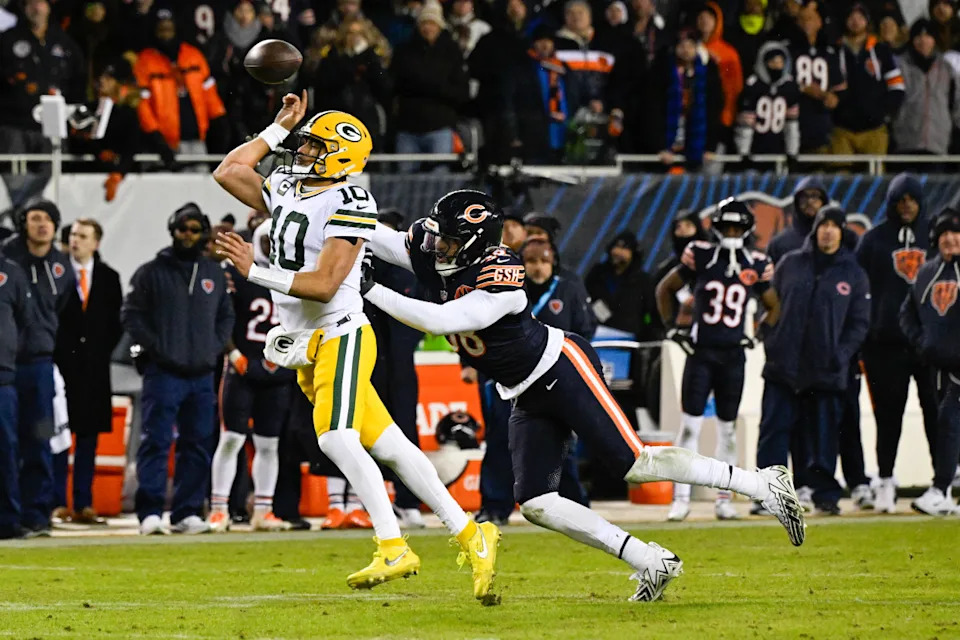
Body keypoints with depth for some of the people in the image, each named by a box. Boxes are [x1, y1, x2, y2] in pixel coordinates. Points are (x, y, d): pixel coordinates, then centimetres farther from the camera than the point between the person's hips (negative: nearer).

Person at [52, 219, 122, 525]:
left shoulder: (109, 278, 8)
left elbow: (116, 323, 11)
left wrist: (103, 352, 0)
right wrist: (54, 354, -6)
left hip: (94, 368, 3)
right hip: (62, 365, -3)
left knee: (88, 437, 3)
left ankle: (83, 505, 5)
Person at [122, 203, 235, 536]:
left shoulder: (215, 274, 14)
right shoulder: (152, 272, 1)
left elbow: (226, 316, 20)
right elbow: (132, 315, -1)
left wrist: (215, 349, 4)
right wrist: (155, 348, -12)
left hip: (202, 374, 5)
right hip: (163, 372, -5)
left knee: (197, 445, 5)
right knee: (156, 442, -10)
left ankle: (187, 512, 11)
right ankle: (150, 512, -11)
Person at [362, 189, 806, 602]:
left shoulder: (498, 282, -27)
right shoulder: (433, 260, -3)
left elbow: (440, 321, -36)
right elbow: (379, 239, 4)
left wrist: (372, 292, -35)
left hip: (563, 373, -9)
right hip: (526, 398, 9)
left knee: (635, 465, -14)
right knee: (534, 504, -3)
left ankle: (764, 483, -4)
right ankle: (650, 563, -2)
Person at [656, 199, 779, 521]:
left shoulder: (755, 266, 2)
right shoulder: (700, 258, -3)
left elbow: (773, 307, 18)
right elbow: (665, 289, 10)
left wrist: (757, 335, 6)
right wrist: (672, 327, 4)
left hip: (733, 357, 2)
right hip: (700, 352, -2)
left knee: (728, 429, 7)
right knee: (690, 425, -7)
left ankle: (724, 499, 14)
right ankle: (681, 498, -5)